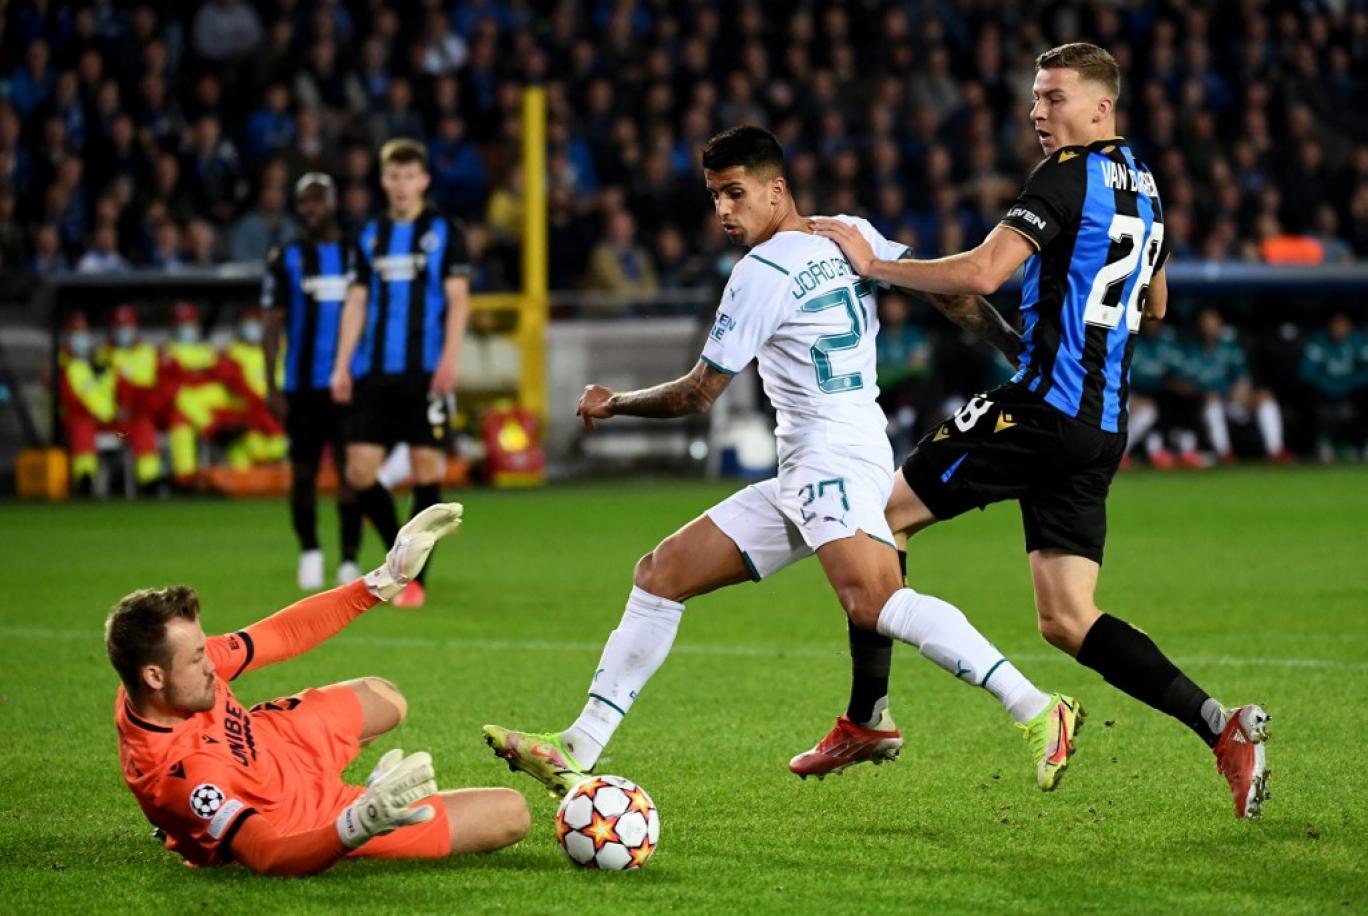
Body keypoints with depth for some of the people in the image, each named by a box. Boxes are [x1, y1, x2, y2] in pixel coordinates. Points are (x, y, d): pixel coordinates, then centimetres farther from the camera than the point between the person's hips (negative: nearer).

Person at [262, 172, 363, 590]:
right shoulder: (286, 259, 4)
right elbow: (273, 326, 2)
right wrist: (272, 386, -5)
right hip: (302, 383, 0)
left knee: (350, 468, -8)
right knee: (303, 472, 7)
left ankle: (350, 559, -5)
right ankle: (309, 551, 26)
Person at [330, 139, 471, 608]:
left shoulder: (444, 232, 3)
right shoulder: (369, 236, 14)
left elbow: (458, 299, -2)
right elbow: (356, 303, 14)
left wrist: (449, 359, -13)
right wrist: (342, 365, 6)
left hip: (425, 371, -4)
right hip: (374, 372, 4)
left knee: (426, 469, -4)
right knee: (359, 471, -3)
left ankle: (415, 577, 3)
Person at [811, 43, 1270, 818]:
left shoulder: (1069, 175, -10)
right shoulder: (1143, 186, 18)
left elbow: (982, 273, -21)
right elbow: (1154, 304, 31)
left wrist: (874, 265, -14)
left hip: (1041, 407, -9)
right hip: (1101, 427, 9)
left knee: (881, 513, 3)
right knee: (1067, 620, 7)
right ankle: (1219, 725, -6)